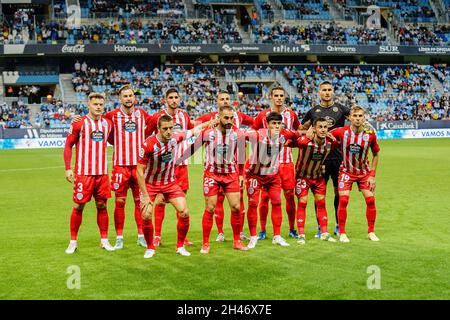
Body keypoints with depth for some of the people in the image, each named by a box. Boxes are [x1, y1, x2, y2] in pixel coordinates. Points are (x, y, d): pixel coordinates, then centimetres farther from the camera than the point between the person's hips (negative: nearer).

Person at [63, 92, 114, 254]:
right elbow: (68, 145, -2)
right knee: (78, 206, 1)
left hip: (102, 172, 4)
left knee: (102, 205, 7)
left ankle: (104, 240, 17)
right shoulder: (79, 123, -4)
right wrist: (68, 168, -9)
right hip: (83, 172, -4)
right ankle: (73, 241, 12)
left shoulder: (107, 124, 8)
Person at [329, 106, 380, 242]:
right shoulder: (341, 132, -19)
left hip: (364, 172, 2)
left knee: (370, 200, -4)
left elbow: (376, 154, -1)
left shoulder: (370, 134, -14)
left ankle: (371, 232, 13)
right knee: (343, 200, -13)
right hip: (346, 171, -2)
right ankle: (342, 233, 0)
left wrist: (372, 175, -4)